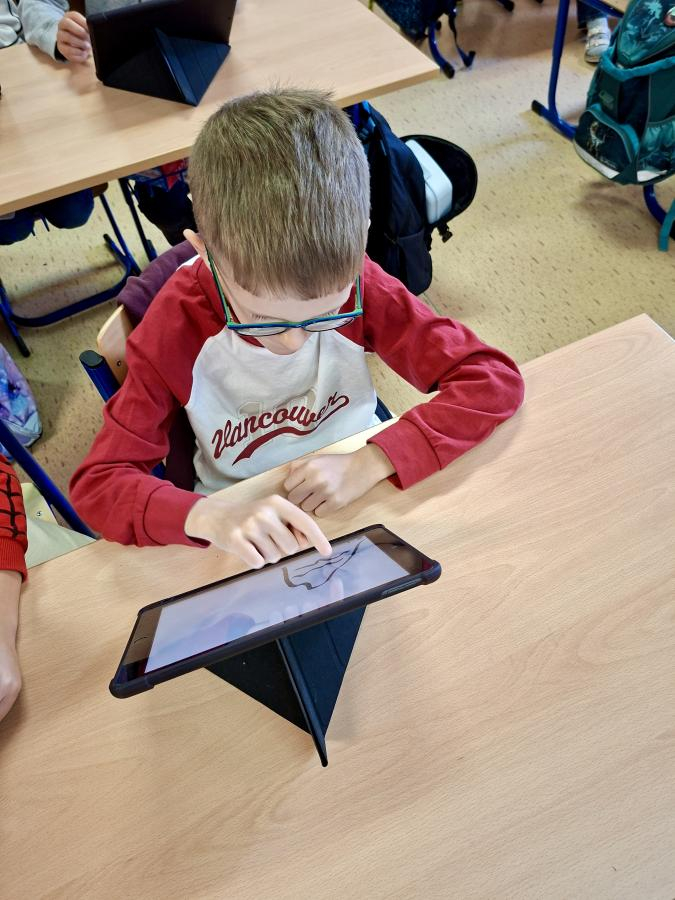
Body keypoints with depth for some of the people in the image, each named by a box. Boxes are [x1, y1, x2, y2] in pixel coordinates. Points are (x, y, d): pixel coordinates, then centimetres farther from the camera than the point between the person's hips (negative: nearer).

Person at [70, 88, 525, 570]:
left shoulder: (358, 286, -19)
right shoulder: (176, 328, -19)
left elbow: (495, 380, -17)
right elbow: (97, 484, -17)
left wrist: (372, 462, -28)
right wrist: (210, 516, -36)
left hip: (358, 496, 3)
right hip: (245, 528, -2)